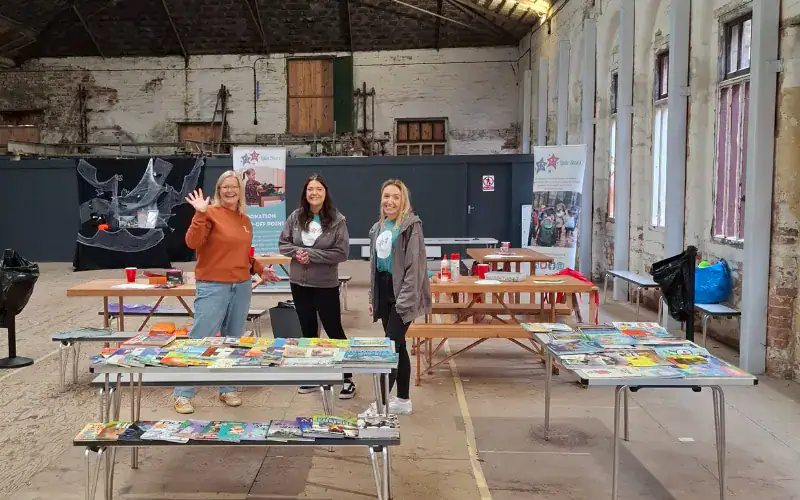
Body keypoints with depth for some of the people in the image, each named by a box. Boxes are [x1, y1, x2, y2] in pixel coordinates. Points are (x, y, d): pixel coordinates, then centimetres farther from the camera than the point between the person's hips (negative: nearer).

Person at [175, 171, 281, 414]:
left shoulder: (244, 220, 12)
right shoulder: (210, 213, -8)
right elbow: (192, 243, -21)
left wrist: (260, 270, 13)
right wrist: (200, 214, -29)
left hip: (242, 286, 7)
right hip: (213, 286, -7)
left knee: (233, 341, 12)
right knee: (200, 339, -4)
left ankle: (227, 389, 24)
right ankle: (183, 394, 5)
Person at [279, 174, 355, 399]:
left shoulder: (337, 220, -10)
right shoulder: (295, 217, -1)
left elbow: (342, 253, -13)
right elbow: (283, 244, 6)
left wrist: (312, 255, -18)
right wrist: (297, 252, -15)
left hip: (326, 285, -4)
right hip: (299, 283, 4)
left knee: (334, 330, 2)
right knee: (308, 331, 15)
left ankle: (348, 379, 12)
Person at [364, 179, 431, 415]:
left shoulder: (411, 226, -11)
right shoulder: (378, 228, 12)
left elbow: (415, 266, -16)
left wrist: (405, 300, -20)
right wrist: (372, 297, 17)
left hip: (402, 293, -7)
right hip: (383, 290, 7)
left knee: (390, 346, -8)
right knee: (398, 346, 13)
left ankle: (381, 404, -3)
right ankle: (403, 400, 22)